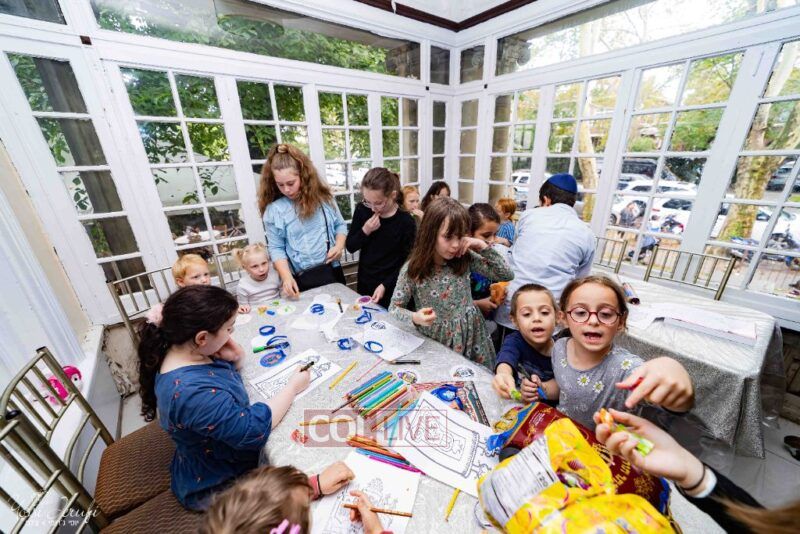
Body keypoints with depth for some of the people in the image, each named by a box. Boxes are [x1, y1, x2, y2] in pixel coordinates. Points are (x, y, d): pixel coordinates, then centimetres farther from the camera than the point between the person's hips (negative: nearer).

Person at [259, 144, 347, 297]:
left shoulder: (323, 197, -1)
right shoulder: (274, 210, -7)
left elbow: (340, 225, 8)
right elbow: (276, 248, -5)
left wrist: (339, 245, -11)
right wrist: (286, 276, -17)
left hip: (331, 271, 2)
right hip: (300, 278, -2)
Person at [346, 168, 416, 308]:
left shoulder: (406, 221, -17)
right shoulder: (362, 210, -6)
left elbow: (406, 262, -12)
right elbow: (350, 246, -1)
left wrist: (385, 285, -19)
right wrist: (365, 231, -18)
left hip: (392, 288, -3)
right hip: (365, 283, 4)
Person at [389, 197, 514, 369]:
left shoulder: (466, 258, -9)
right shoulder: (412, 269, -17)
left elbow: (506, 275, -4)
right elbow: (395, 307, -9)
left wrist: (483, 247, -16)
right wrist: (415, 317, -30)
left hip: (470, 335, 3)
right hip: (435, 340, -2)